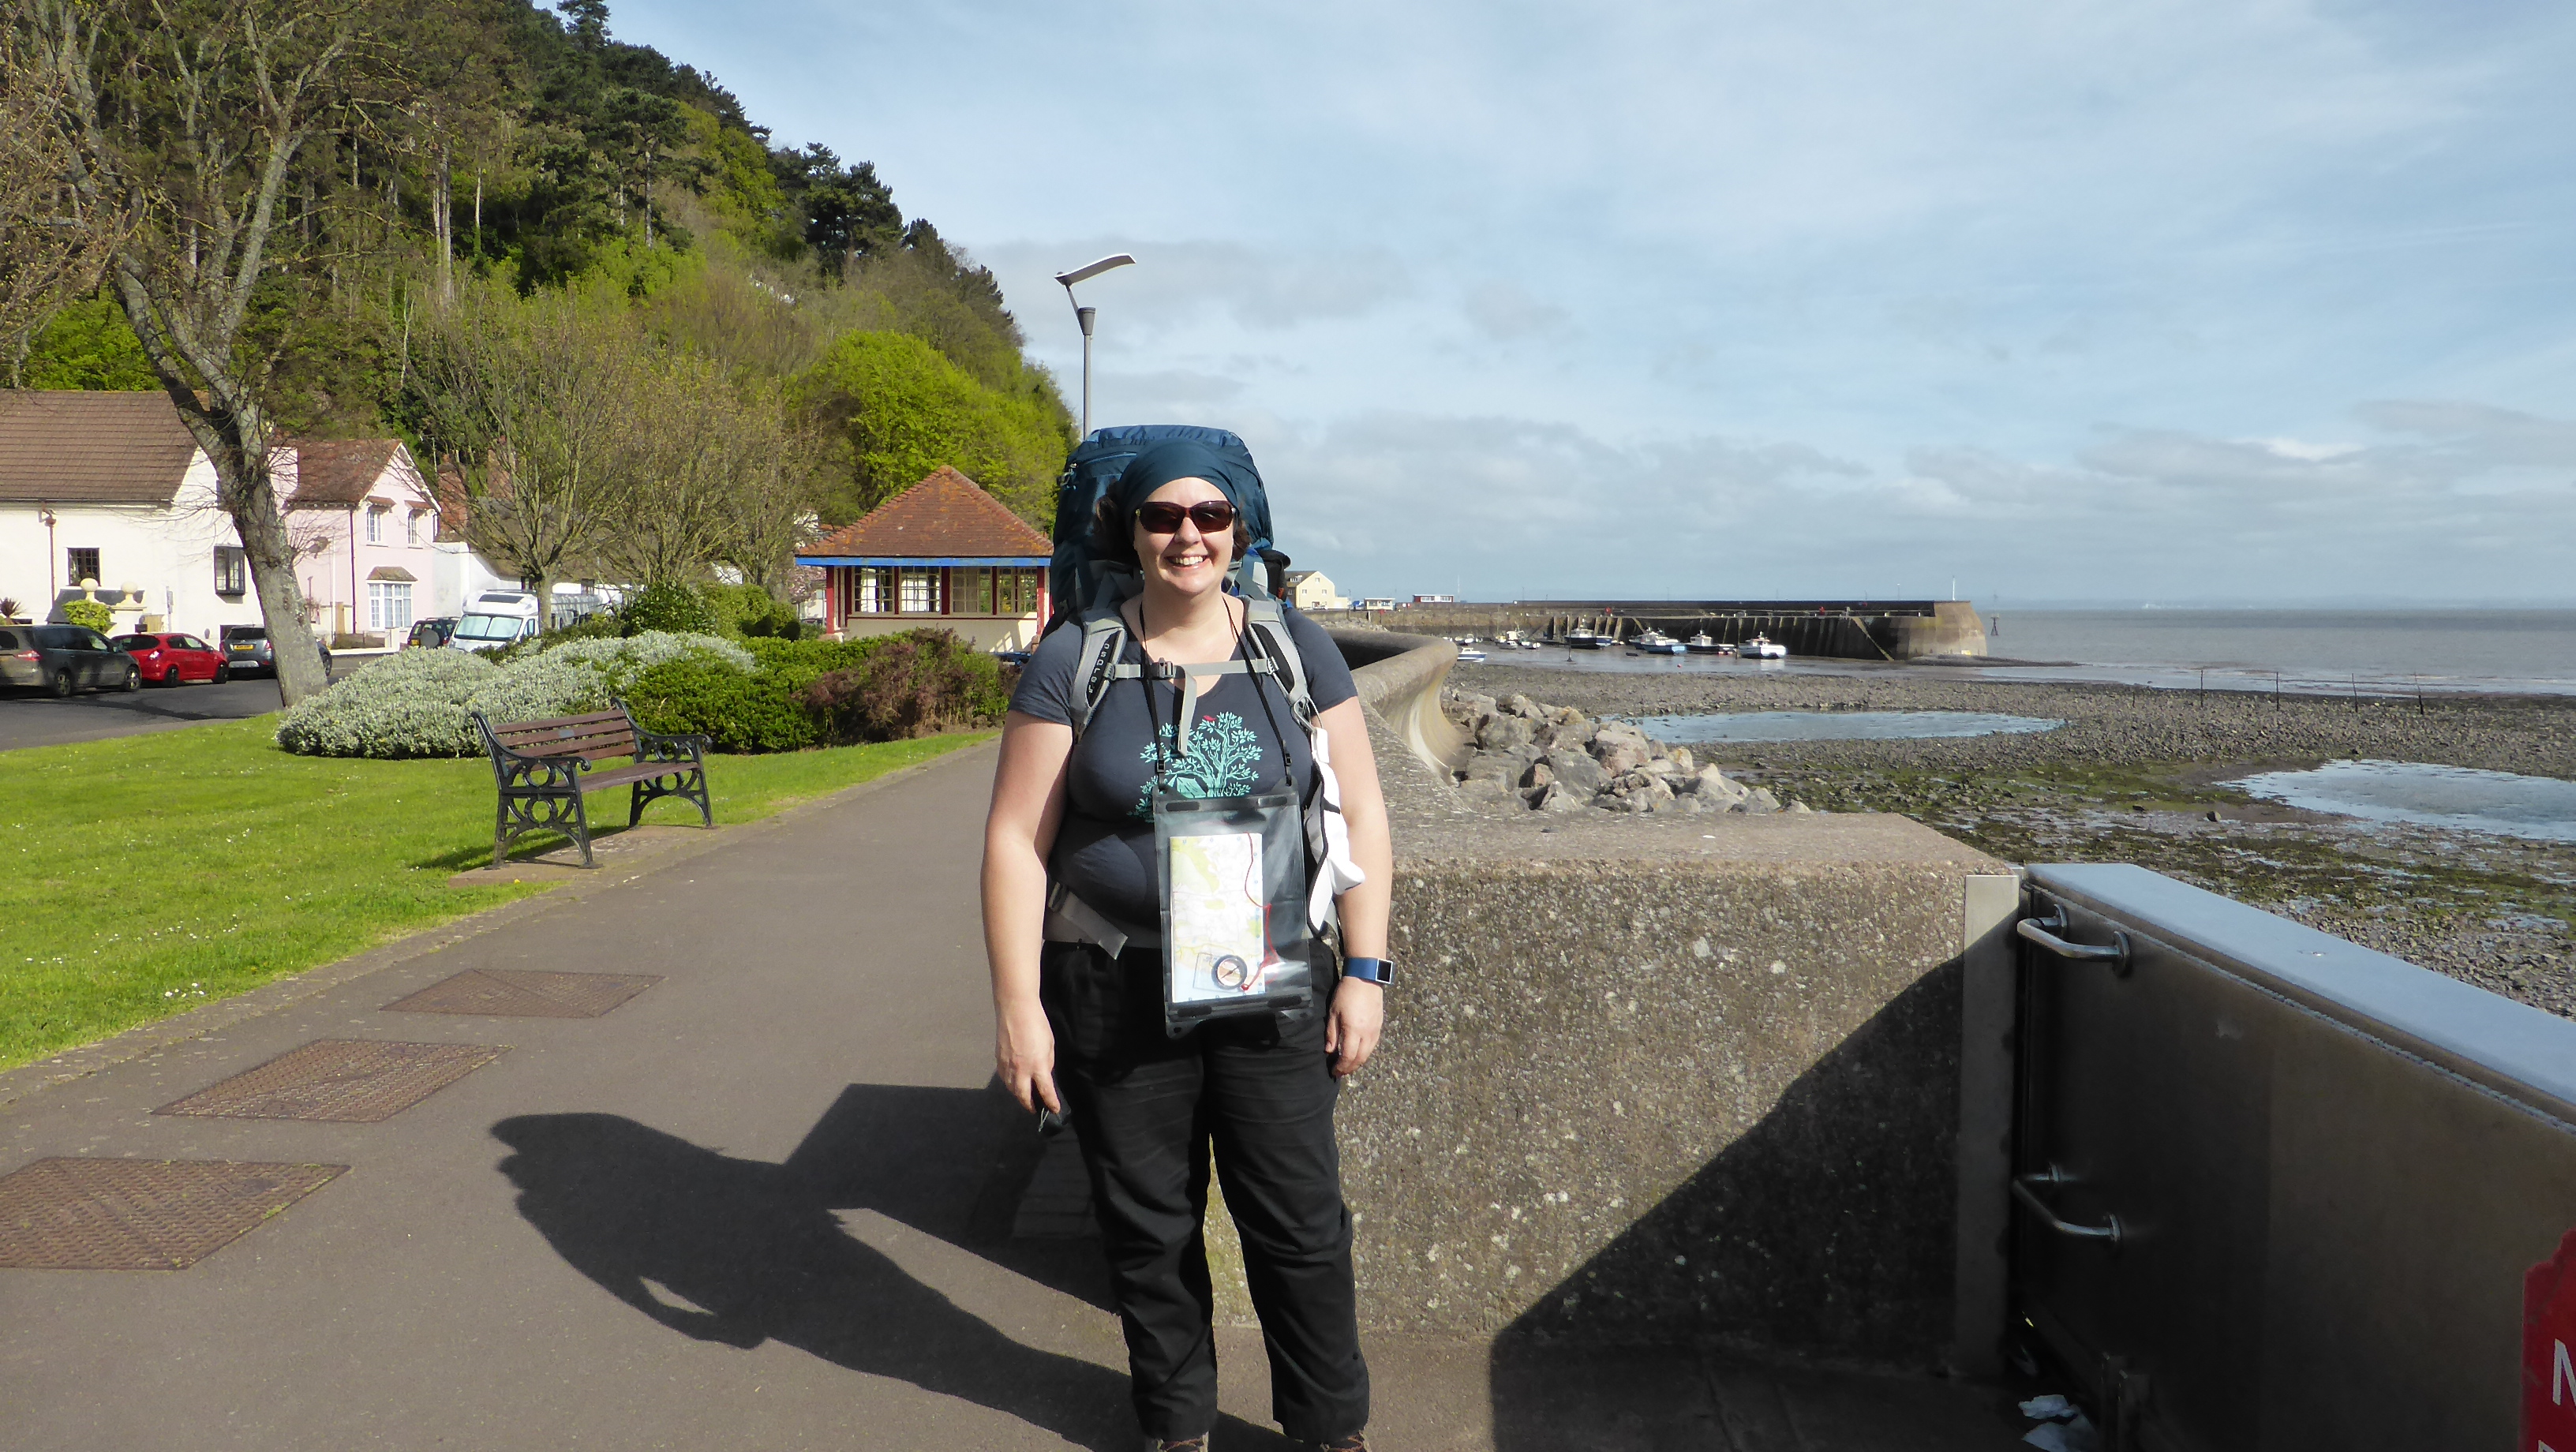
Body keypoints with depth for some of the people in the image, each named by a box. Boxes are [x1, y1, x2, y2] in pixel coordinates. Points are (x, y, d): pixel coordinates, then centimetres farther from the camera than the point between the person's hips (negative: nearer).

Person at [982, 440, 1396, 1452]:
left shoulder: (1295, 649, 1)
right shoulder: (1073, 661, -3)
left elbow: (1360, 815, 2)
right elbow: (1016, 840, -4)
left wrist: (1364, 970, -5)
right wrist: (1018, 1005, -9)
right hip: (1119, 996, 0)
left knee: (1300, 1221, 8)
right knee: (1148, 1231, 13)